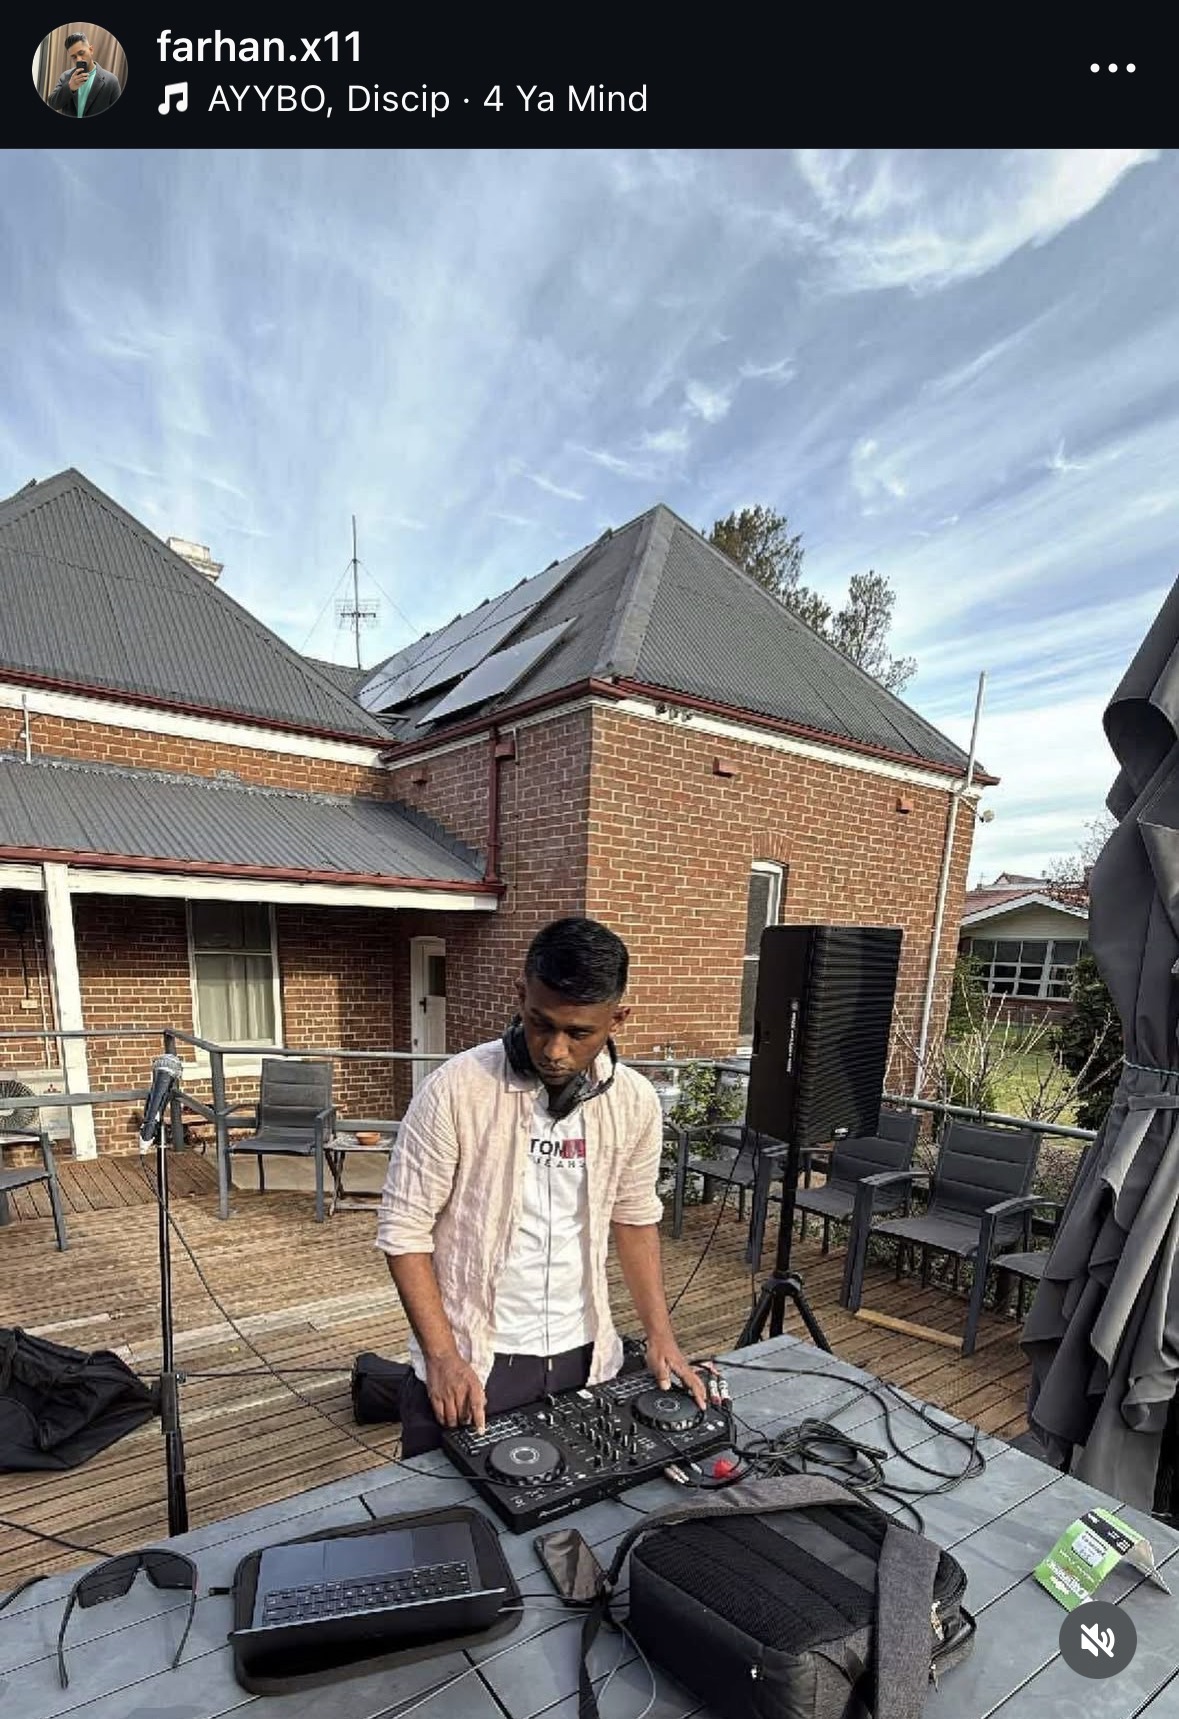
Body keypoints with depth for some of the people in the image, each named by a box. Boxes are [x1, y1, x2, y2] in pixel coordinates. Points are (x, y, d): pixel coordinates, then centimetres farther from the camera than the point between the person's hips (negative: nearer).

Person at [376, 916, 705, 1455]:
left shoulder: (635, 1101, -9)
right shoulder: (455, 1089, -21)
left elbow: (634, 1217, 6)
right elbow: (405, 1228, -13)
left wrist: (660, 1335, 2)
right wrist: (442, 1356, -16)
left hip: (583, 1358, 4)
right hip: (469, 1363, -3)